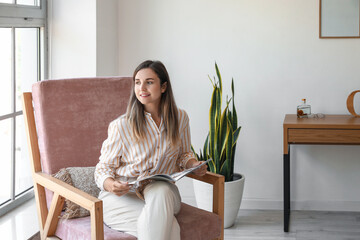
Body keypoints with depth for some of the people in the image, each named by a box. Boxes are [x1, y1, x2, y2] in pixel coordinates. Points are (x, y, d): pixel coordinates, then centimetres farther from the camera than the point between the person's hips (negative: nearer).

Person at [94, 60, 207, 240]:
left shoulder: (180, 118, 3)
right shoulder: (120, 126, -8)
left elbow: (183, 153, 20)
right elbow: (104, 167, 0)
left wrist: (194, 164, -4)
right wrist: (110, 184, -24)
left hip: (163, 192, 4)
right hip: (121, 196, -3)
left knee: (160, 191, -37)